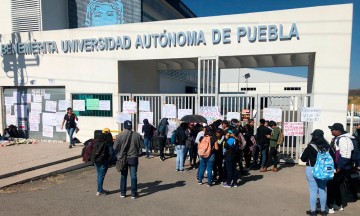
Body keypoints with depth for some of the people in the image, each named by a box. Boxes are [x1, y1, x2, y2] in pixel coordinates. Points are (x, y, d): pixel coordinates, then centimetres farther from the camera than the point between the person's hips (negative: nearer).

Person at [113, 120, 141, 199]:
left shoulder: (120, 135, -10)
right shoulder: (137, 135, -8)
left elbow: (115, 147, -6)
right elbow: (140, 146, 0)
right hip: (133, 158, 0)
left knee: (123, 176, 15)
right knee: (133, 176, 7)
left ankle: (122, 193, 22)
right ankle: (134, 193, 11)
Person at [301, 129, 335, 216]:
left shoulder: (310, 147, -15)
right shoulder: (327, 146, -2)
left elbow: (303, 159, -10)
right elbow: (333, 158, 5)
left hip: (312, 170, -4)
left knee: (313, 190, 5)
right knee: (322, 190, 15)